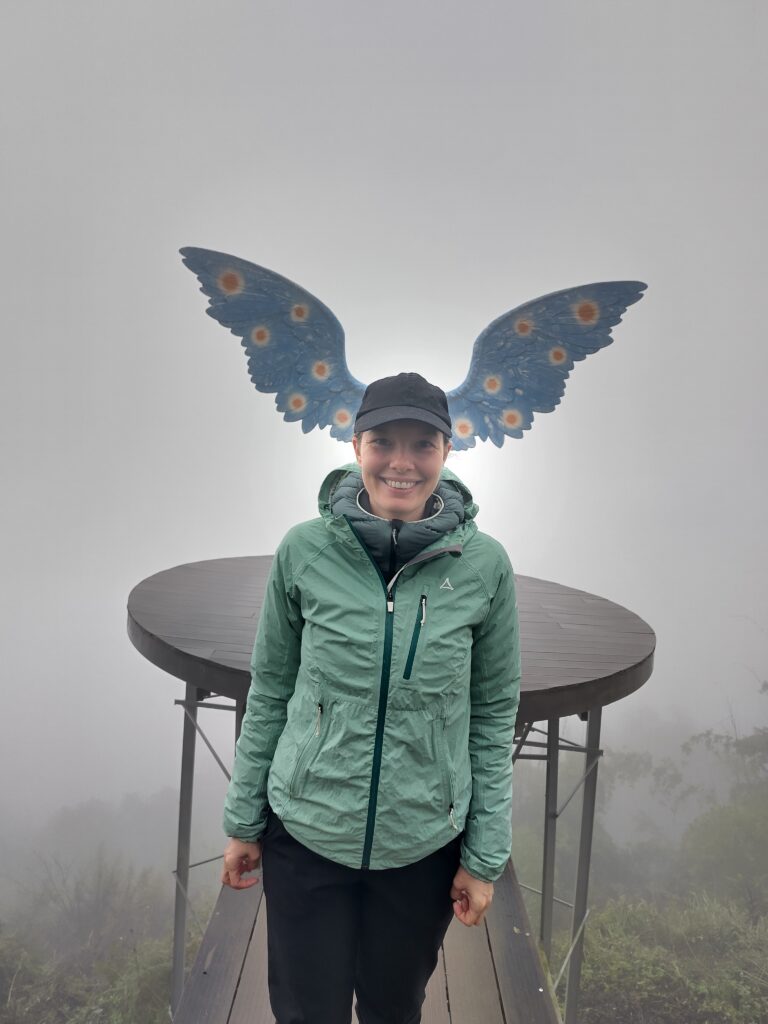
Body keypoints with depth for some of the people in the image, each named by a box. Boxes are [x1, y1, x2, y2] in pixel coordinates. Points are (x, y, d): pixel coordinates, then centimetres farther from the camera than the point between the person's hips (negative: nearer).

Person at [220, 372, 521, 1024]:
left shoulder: (484, 565, -11)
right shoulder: (305, 550, -11)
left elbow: (494, 717, -3)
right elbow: (269, 690, 0)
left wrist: (485, 859, 0)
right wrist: (243, 822, 4)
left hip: (424, 845, 1)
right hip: (305, 834, 0)